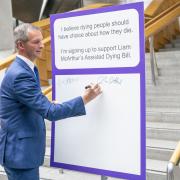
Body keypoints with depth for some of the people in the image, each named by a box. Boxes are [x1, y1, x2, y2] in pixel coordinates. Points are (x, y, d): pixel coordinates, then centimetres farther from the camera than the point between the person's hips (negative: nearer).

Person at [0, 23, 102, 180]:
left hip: (21, 148, 10)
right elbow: (50, 112, -25)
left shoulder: (20, 69, 8)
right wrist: (84, 99, -19)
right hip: (20, 151, -10)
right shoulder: (20, 74, -24)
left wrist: (48, 104, 7)